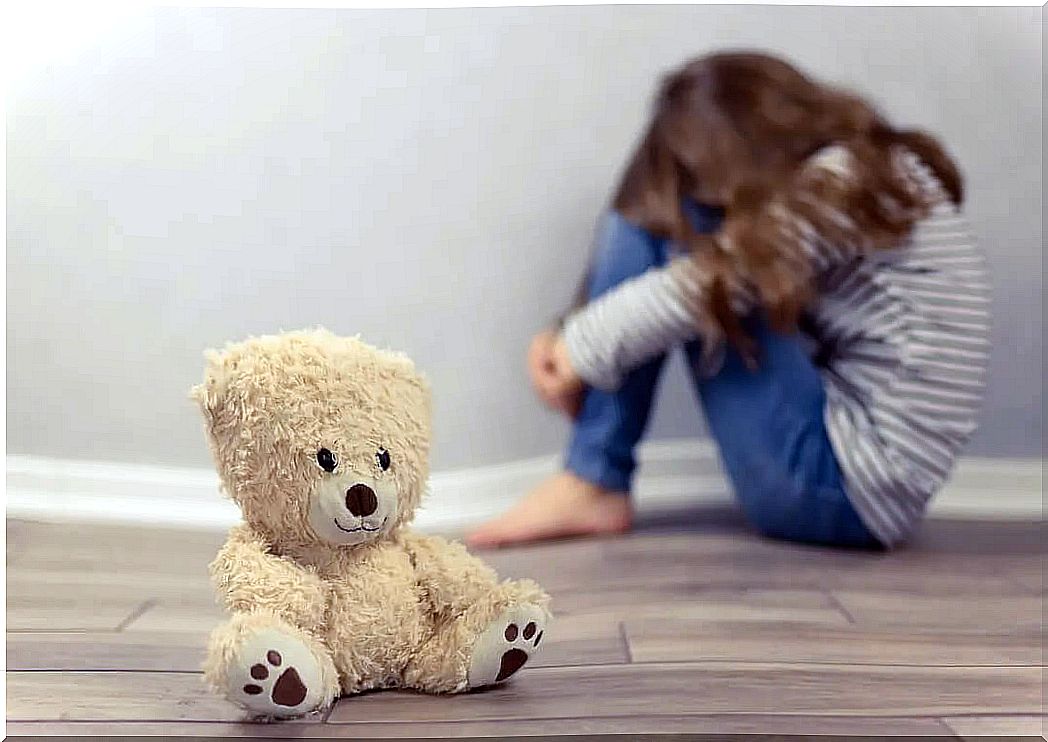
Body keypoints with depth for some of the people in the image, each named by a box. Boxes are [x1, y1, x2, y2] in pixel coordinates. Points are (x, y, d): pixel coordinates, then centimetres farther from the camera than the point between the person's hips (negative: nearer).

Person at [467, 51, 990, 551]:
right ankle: (594, 481, 2)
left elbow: (703, 287, -16)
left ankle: (592, 486, -9)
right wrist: (579, 347, 1)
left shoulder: (844, 179, -11)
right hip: (856, 473, 10)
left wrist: (579, 349, -2)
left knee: (656, 223, -9)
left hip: (851, 486, -10)